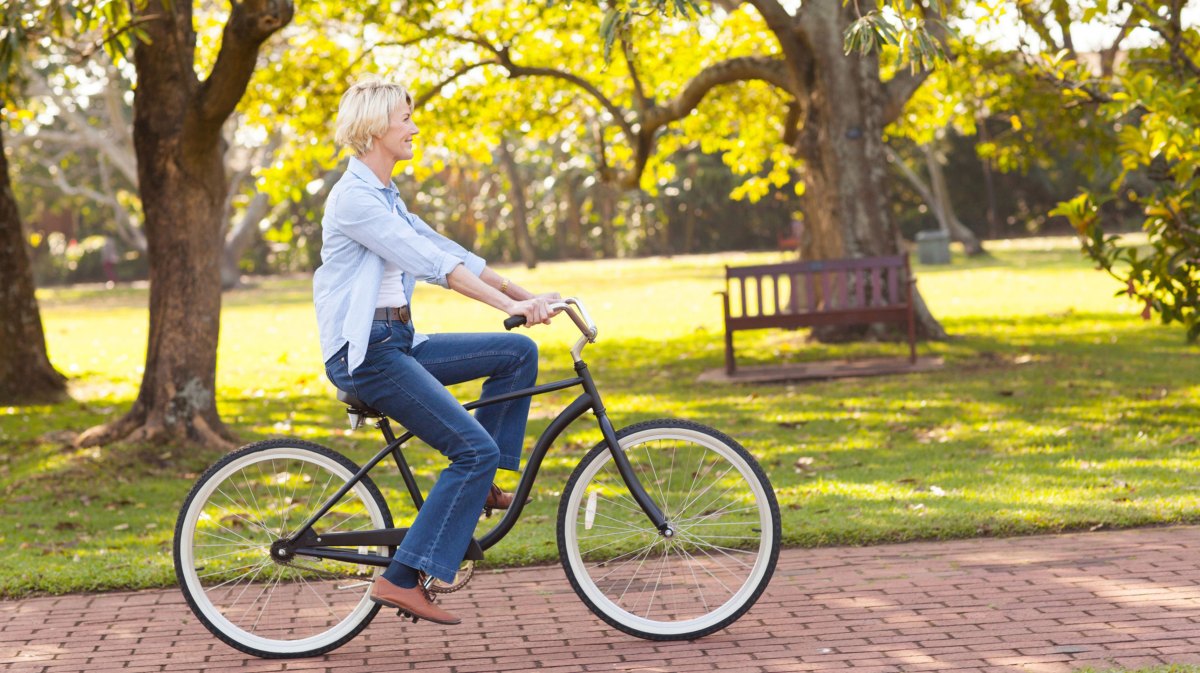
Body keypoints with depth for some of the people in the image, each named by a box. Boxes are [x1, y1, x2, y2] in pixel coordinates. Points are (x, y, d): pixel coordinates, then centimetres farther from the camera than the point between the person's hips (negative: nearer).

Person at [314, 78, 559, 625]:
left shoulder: (385, 196, 17)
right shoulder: (355, 196, -15)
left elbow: (443, 249, 17)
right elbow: (430, 261, -23)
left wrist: (523, 293, 11)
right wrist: (508, 305, -28)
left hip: (397, 342, 9)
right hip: (363, 353, -9)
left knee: (518, 353, 6)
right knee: (476, 449, -15)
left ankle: (476, 485, 10)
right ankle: (402, 579, -14)